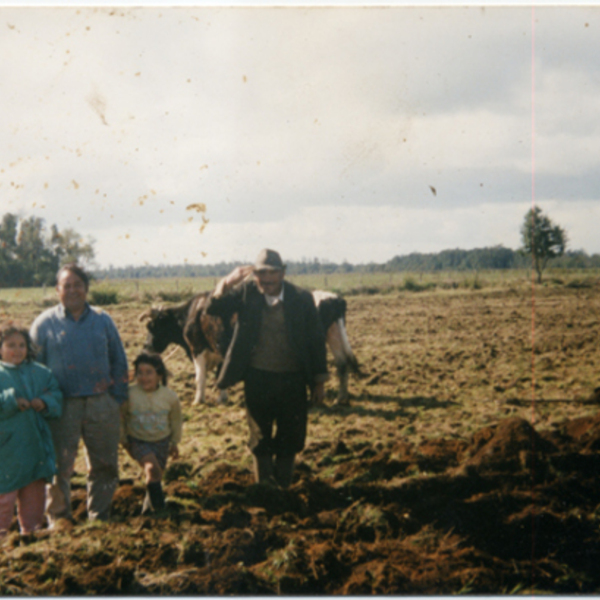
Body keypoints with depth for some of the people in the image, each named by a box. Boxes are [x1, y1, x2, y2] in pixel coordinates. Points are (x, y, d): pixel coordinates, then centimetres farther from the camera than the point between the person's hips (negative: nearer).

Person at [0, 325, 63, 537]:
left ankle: (31, 532, 26)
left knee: (35, 493, 13)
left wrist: (44, 403, -10)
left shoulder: (41, 373, 11)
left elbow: (56, 397, 8)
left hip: (36, 445, 5)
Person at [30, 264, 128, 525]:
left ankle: (99, 518, 22)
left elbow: (119, 361, 13)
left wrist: (117, 397, 6)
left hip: (101, 404, 3)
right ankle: (58, 519, 12)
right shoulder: (44, 324, 1)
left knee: (105, 464, 8)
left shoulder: (102, 320, 8)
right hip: (63, 406, -2)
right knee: (60, 465, -2)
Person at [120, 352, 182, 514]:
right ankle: (158, 507, -16)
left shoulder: (170, 396, -11)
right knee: (152, 467, -25)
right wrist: (124, 441, 5)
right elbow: (120, 418, -1)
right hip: (138, 441, -3)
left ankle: (148, 509, 32)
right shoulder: (129, 394, -18)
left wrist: (175, 443, 15)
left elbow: (176, 420, 7)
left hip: (161, 441, 3)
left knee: (156, 475, 8)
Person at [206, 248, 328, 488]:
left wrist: (319, 380, 0)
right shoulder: (247, 293, -5)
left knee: (291, 439, 9)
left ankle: (282, 489, 25)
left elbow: (316, 340, 0)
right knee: (261, 439, 10)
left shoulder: (301, 299, -6)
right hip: (258, 378, 0)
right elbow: (214, 309, -14)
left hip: (293, 379, 0)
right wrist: (228, 283, -33)